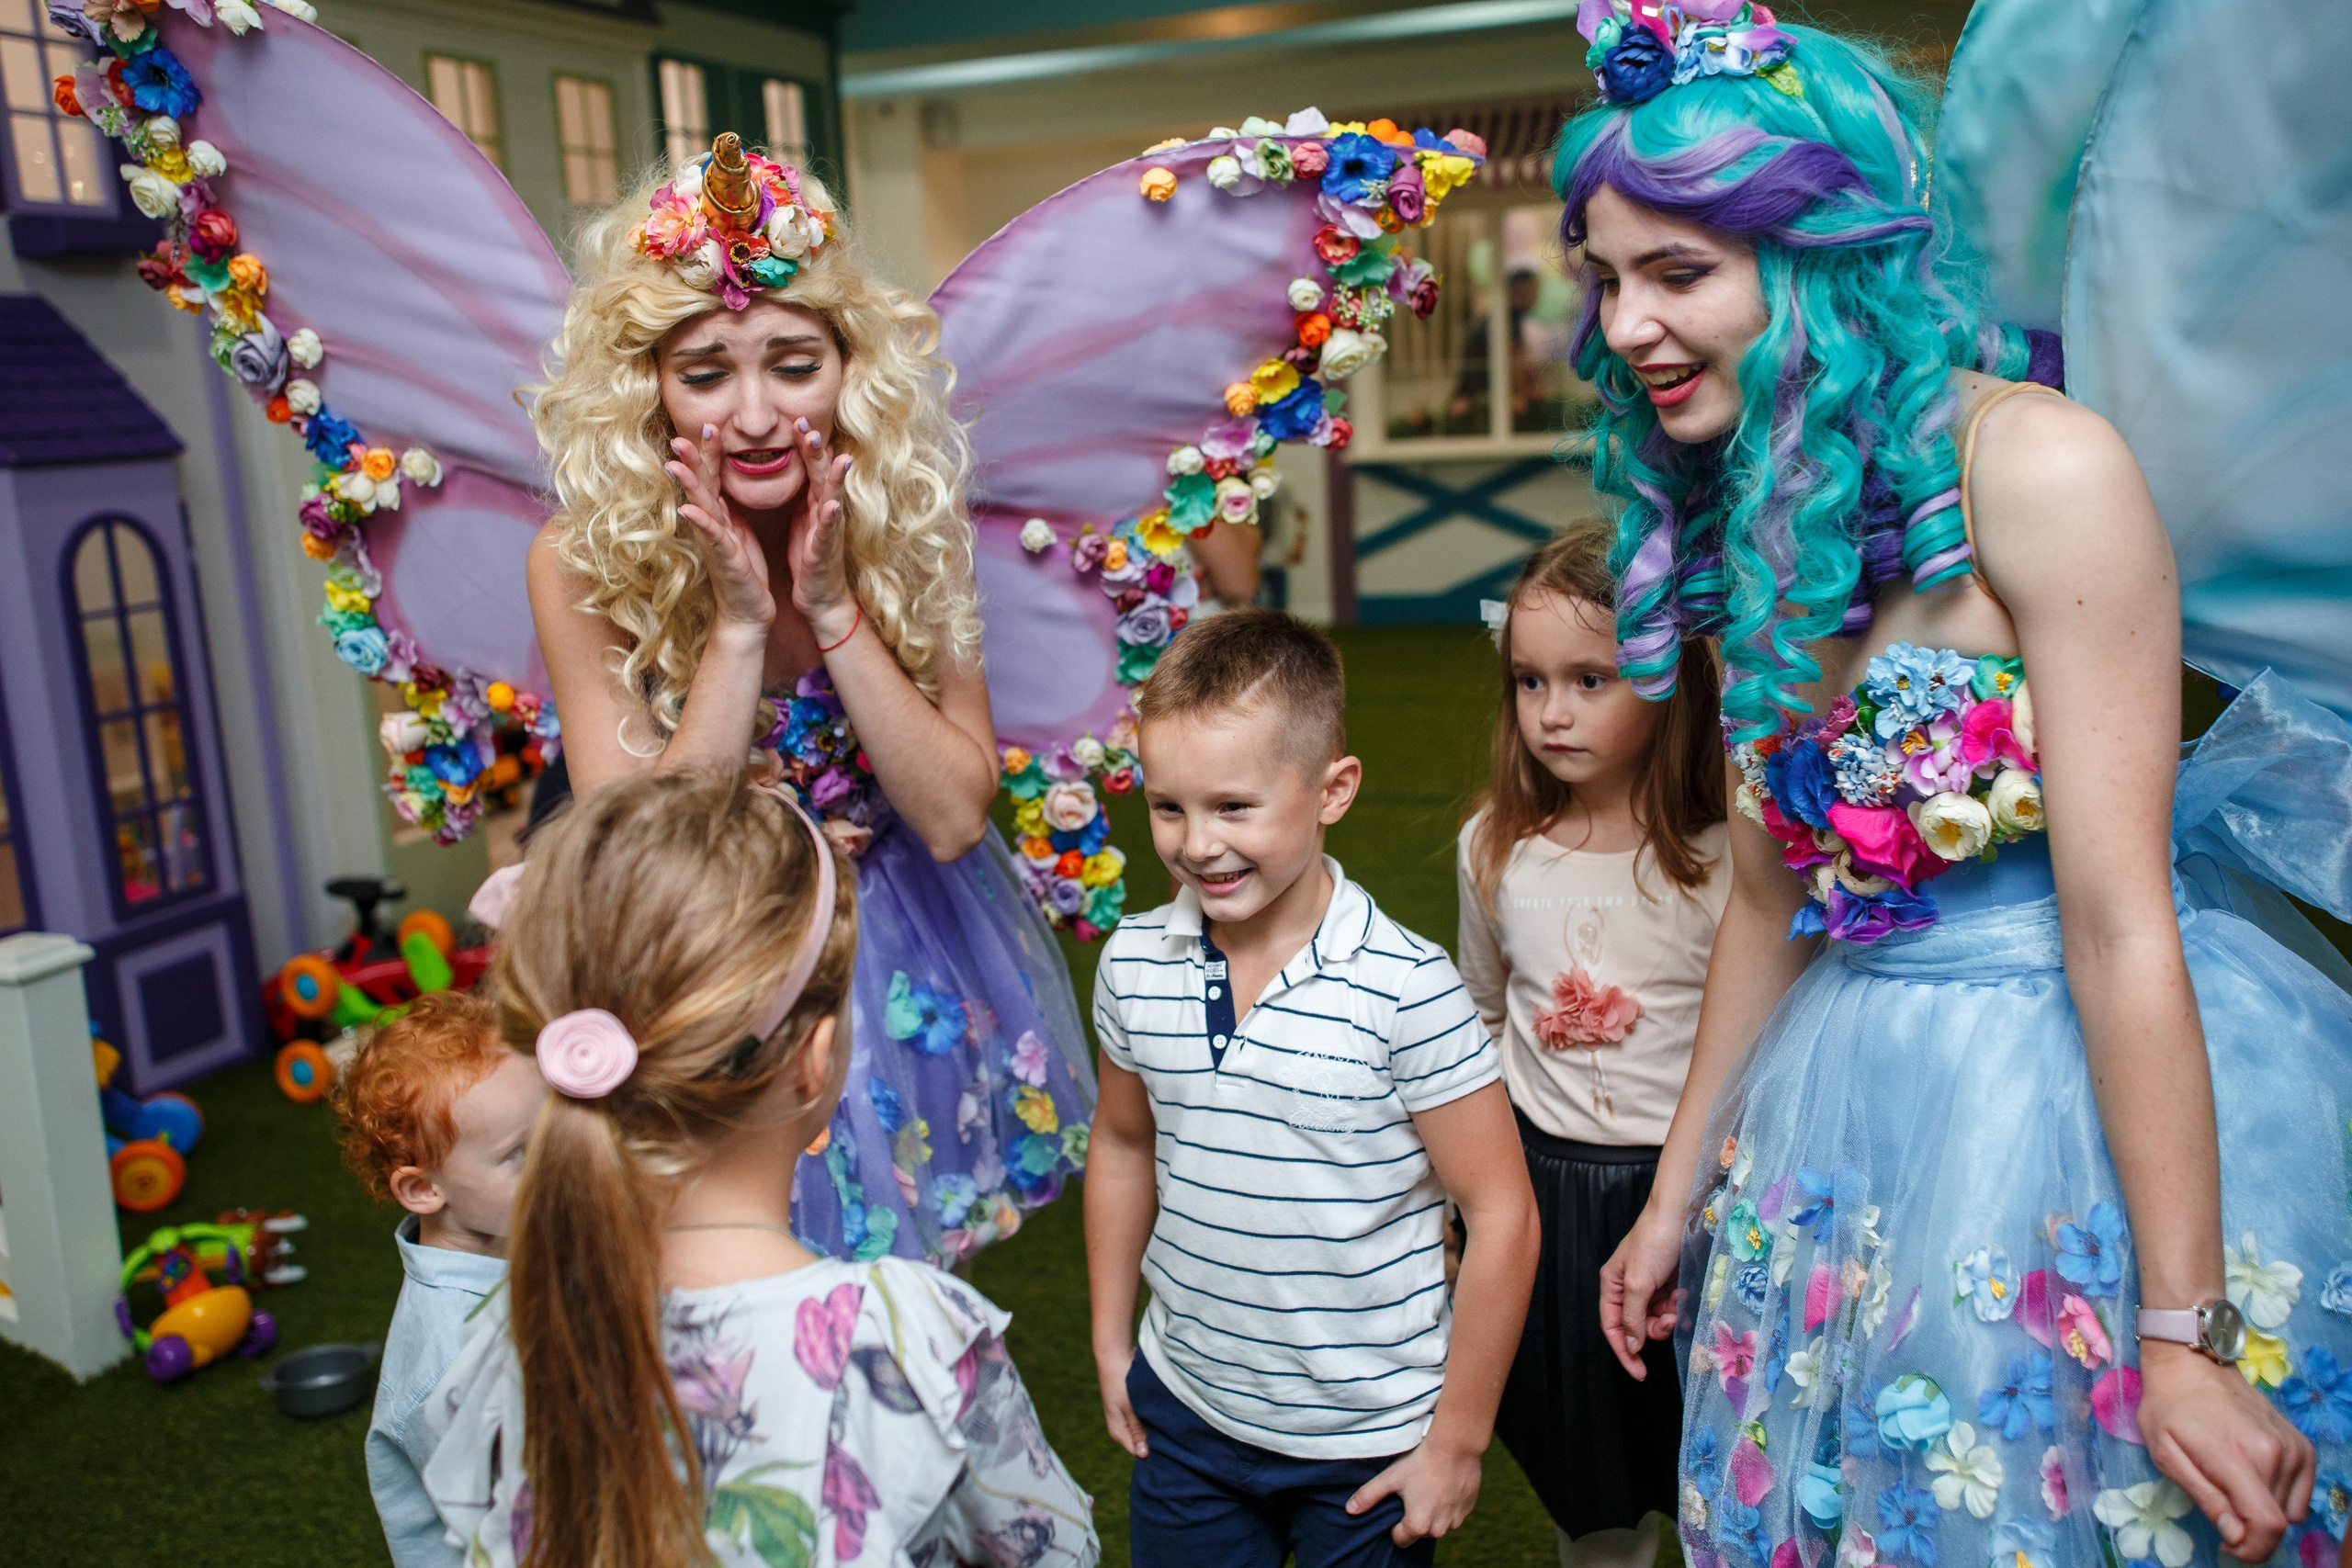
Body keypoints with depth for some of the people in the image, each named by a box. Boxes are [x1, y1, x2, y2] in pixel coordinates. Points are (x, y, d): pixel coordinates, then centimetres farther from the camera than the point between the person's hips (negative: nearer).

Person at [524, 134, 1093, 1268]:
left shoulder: (905, 522, -16)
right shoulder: (583, 565, -21)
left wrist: (833, 609, -29)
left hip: (918, 952, 2)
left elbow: (954, 817, -18)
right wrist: (738, 624, -32)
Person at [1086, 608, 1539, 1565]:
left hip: (1371, 1441, -3)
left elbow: (1500, 1212, -14)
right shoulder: (1132, 965, -7)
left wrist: (1459, 1441, -9)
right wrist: (1111, 1340, 13)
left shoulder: (1406, 992, -21)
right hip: (1183, 1412, 4)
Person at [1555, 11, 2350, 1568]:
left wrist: (2187, 1331, -16)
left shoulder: (2034, 467, -18)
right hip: (1853, 1112, 7)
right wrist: (1678, 1193, 15)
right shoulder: (1755, 525, 4)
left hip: (2090, 1097, -7)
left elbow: (2117, 924, -20)